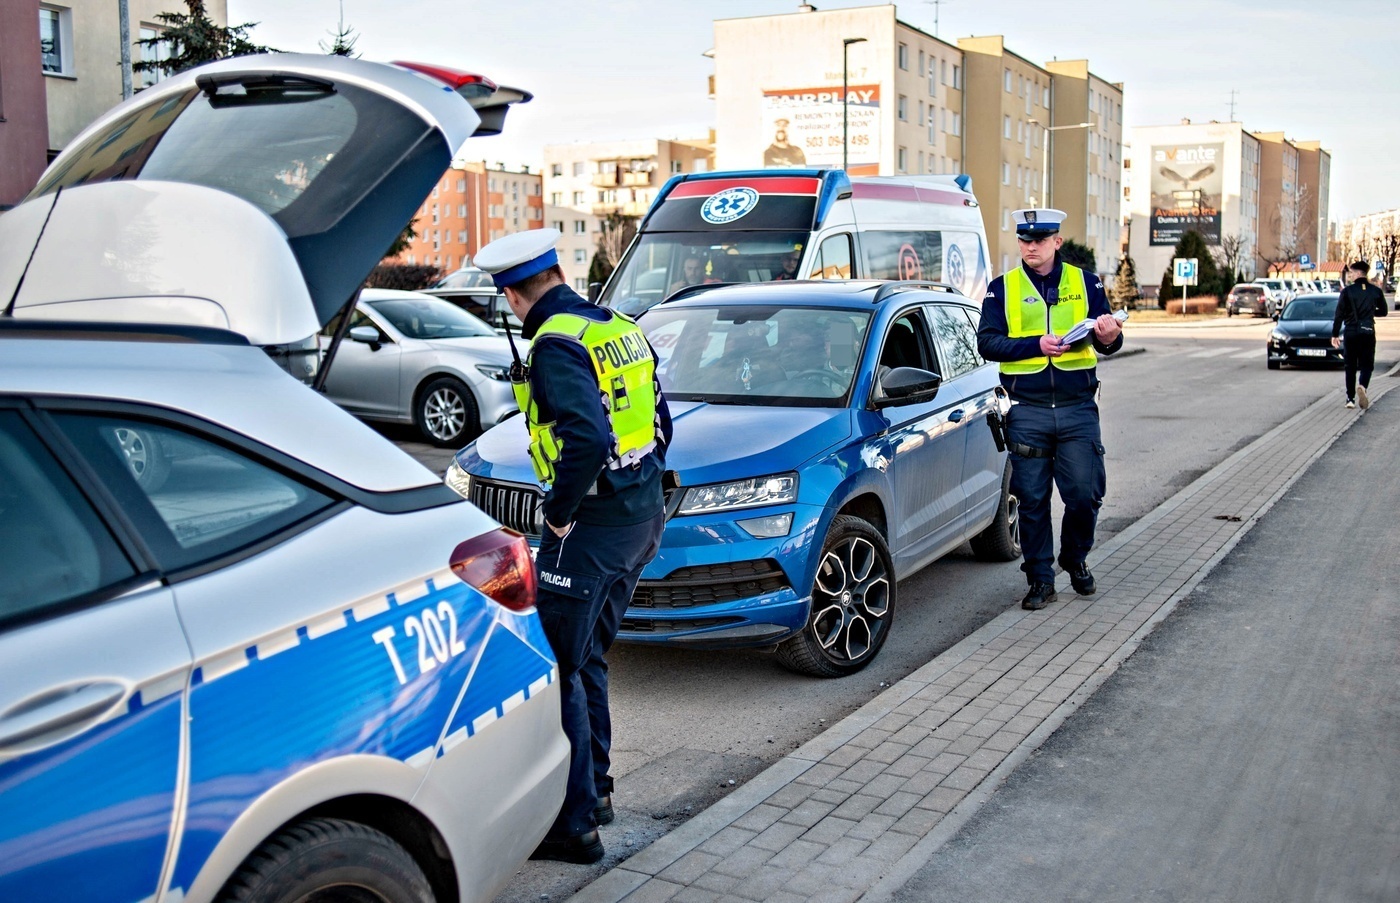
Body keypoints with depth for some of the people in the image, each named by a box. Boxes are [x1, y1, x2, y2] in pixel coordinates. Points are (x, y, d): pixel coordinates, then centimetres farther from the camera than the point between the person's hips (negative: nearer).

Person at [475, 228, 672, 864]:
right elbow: (659, 423, 17)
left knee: (557, 667, -1)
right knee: (587, 657, 21)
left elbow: (587, 438, -30)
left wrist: (559, 512, -16)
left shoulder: (557, 344, -17)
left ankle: (575, 822, 4)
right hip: (642, 514, 10)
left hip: (591, 525, -9)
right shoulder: (620, 328, 12)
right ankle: (593, 788, 33)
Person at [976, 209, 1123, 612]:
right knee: (1032, 500, 3)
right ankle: (1040, 579, 15)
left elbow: (1108, 342, 2)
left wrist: (1108, 336, -22)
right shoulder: (1002, 288, 6)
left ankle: (1075, 559, 26)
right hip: (1026, 410, 0)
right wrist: (1036, 344, -17)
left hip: (1078, 408, 1)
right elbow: (987, 343, -5)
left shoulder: (1085, 283, 9)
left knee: (1085, 494, -1)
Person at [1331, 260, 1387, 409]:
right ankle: (1362, 386, -24)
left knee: (1350, 366, 9)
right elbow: (1383, 311, 10)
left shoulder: (1347, 291, -7)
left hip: (1351, 332, -1)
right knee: (1367, 364, 6)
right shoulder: (1375, 291, 1)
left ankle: (1350, 398, 9)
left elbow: (1339, 314, -8)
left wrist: (1335, 334, -3)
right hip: (1368, 332, 1)